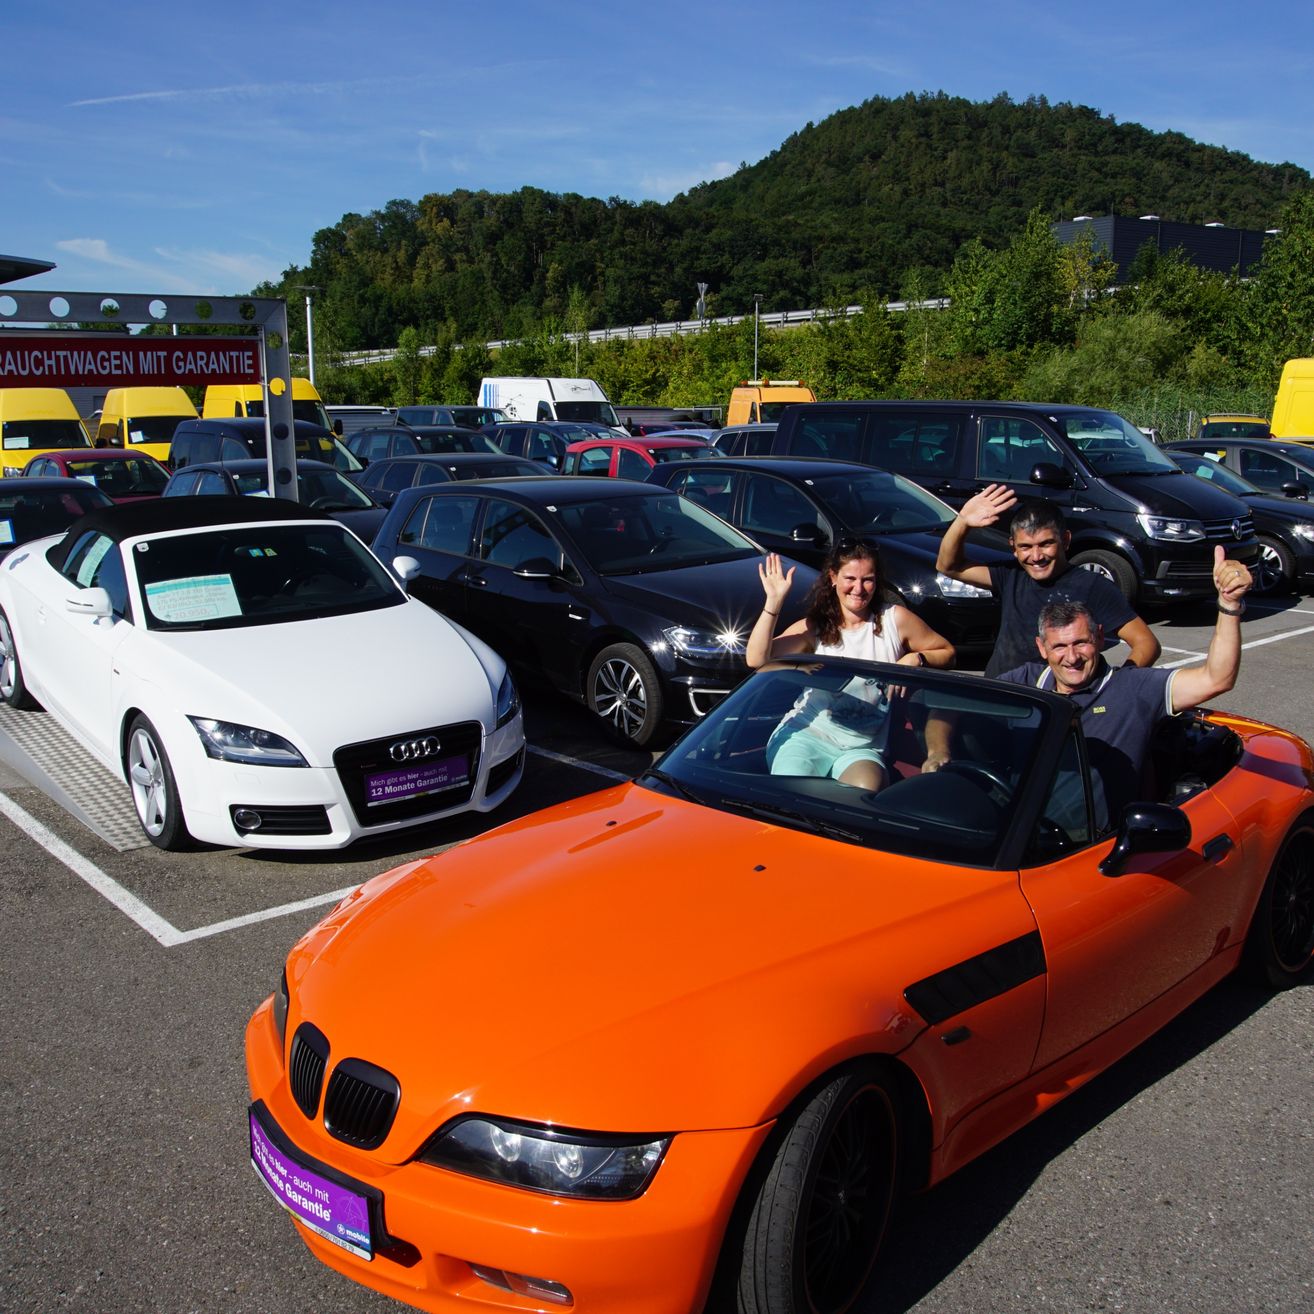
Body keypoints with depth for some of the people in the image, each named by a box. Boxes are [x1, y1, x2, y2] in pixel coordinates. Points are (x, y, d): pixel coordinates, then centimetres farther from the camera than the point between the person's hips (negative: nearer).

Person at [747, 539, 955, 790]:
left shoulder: (895, 619, 3)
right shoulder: (813, 628, 3)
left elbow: (947, 652, 15)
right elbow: (756, 660, -12)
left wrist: (916, 659, -7)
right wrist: (774, 602, -21)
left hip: (863, 748, 0)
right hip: (805, 734, 0)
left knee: (864, 795, -33)